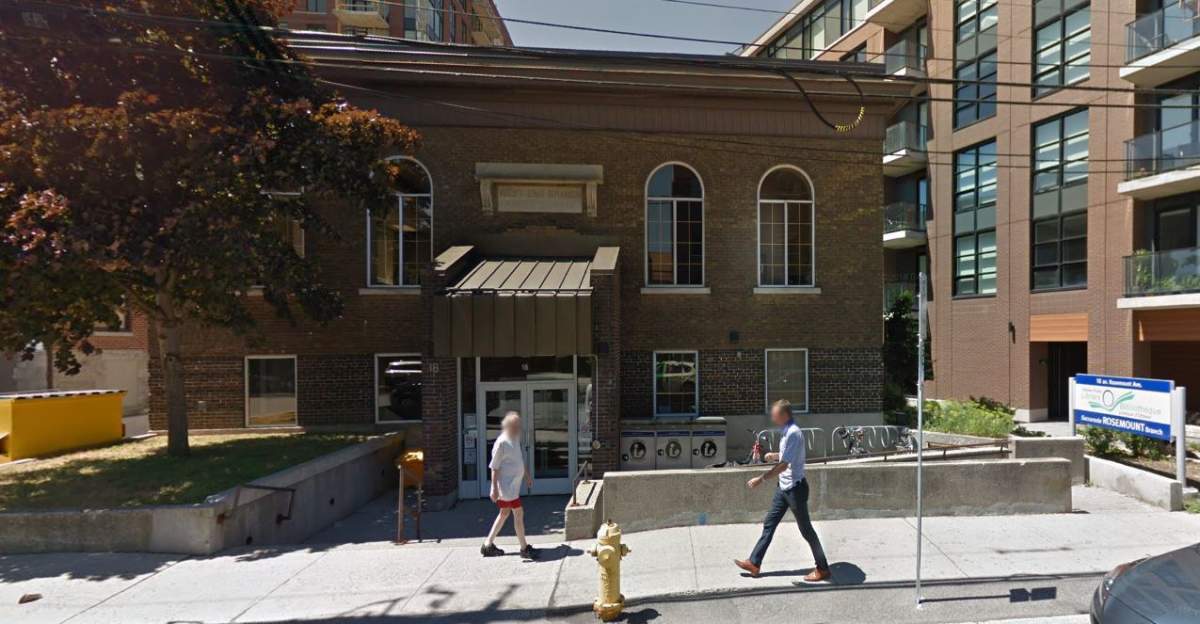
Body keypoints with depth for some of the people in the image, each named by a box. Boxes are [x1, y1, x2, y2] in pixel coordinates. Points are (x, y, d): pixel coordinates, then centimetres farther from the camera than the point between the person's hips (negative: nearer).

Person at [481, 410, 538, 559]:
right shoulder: (502, 443, -19)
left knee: (504, 513, 16)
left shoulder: (516, 439, 8)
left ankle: (488, 545, 25)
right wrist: (494, 488, -18)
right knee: (519, 514, -4)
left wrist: (527, 475, 24)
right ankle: (524, 548, 7)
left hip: (514, 484, 9)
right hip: (507, 485, -9)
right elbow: (494, 467, -17)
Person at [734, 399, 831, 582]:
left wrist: (761, 479, -22)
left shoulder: (793, 433, -23)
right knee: (769, 524, 11)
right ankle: (754, 563, 18)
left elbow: (784, 465, -25)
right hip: (785, 487, 10)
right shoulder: (788, 431, 7)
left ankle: (823, 569, 21)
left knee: (806, 529, 4)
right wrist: (774, 455, 5)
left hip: (795, 488, -10)